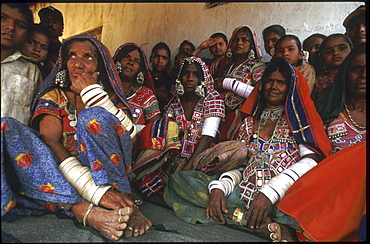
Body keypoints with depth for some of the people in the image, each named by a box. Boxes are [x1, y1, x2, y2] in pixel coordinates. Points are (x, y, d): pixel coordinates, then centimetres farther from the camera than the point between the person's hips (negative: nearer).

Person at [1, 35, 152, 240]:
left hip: (107, 175, -1)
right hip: (60, 178, 2)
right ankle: (86, 212, -34)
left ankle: (126, 208, -31)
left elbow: (129, 133, -9)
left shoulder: (112, 99, 13)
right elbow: (49, 140, -11)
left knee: (93, 116, -22)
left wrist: (93, 92, -7)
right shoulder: (53, 97, 11)